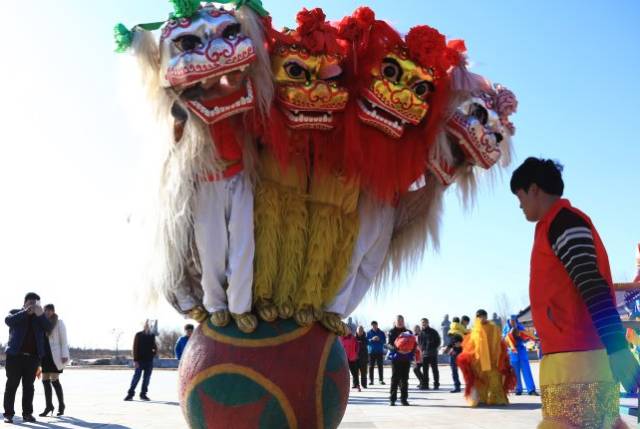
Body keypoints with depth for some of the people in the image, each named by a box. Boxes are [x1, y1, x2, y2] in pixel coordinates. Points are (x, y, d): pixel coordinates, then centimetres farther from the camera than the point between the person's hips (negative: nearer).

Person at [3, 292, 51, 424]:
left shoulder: (39, 317, 13)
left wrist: (40, 314, -15)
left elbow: (48, 328, -1)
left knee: (29, 386, 5)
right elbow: (8, 320, -14)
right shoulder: (16, 313, 7)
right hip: (15, 355, -2)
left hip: (33, 357, 2)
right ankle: (8, 414, 5)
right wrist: (26, 312, -20)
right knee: (11, 385, 0)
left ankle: (27, 413, 9)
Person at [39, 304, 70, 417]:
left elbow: (64, 340, -5)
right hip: (44, 355, 6)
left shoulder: (59, 322, -2)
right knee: (45, 380, 4)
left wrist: (65, 355, -13)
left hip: (55, 355, -6)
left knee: (54, 380, -8)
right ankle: (49, 406, 12)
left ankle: (61, 405, 5)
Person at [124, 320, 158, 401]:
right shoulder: (139, 335, -1)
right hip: (140, 360, -4)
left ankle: (143, 394, 14)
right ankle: (130, 394, 3)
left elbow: (155, 347, 19)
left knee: (147, 378, 6)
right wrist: (135, 360, -12)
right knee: (136, 377, -4)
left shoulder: (152, 335, 9)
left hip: (149, 361, 4)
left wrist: (154, 352, -4)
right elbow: (135, 348, -6)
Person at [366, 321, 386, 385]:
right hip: (371, 352, 0)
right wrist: (372, 339, -18)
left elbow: (384, 341, 2)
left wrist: (379, 339, -17)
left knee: (380, 366, -2)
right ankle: (371, 380, 4)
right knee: (371, 366, 0)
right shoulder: (369, 333, 4)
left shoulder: (381, 333, 5)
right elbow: (366, 342, -1)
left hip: (380, 352, 0)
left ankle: (381, 380, 4)